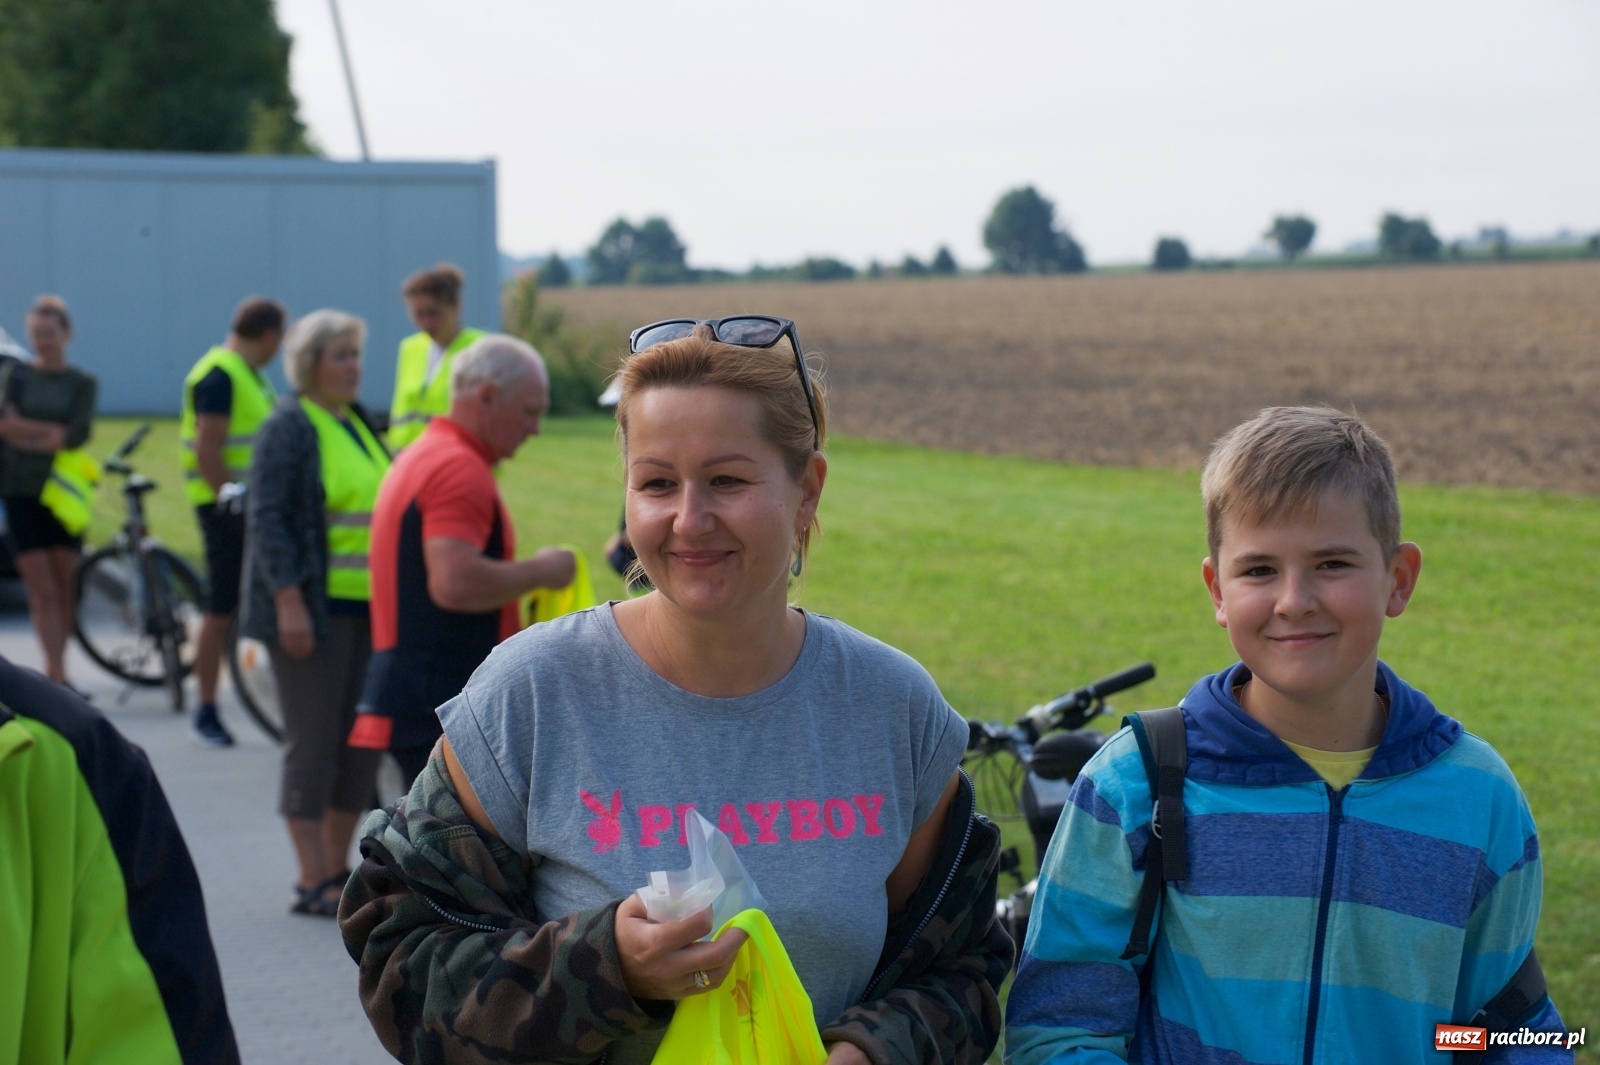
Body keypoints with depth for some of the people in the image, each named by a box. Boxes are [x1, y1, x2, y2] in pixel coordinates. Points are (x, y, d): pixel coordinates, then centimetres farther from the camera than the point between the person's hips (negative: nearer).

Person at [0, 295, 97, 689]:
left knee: (64, 589, 5)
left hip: (64, 492, 2)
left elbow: (78, 435, -9)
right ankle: (57, 675, -11)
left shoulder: (81, 383, 6)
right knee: (42, 590, -7)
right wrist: (52, 433, -14)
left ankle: (55, 673, 16)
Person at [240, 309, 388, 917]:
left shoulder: (358, 424, 16)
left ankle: (336, 869, 19)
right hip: (313, 610, -8)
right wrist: (289, 603, -21)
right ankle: (313, 883, 3)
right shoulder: (288, 428, -8)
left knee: (362, 742, 9)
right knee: (313, 744, -3)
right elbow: (268, 520, -14)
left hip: (367, 609, 8)